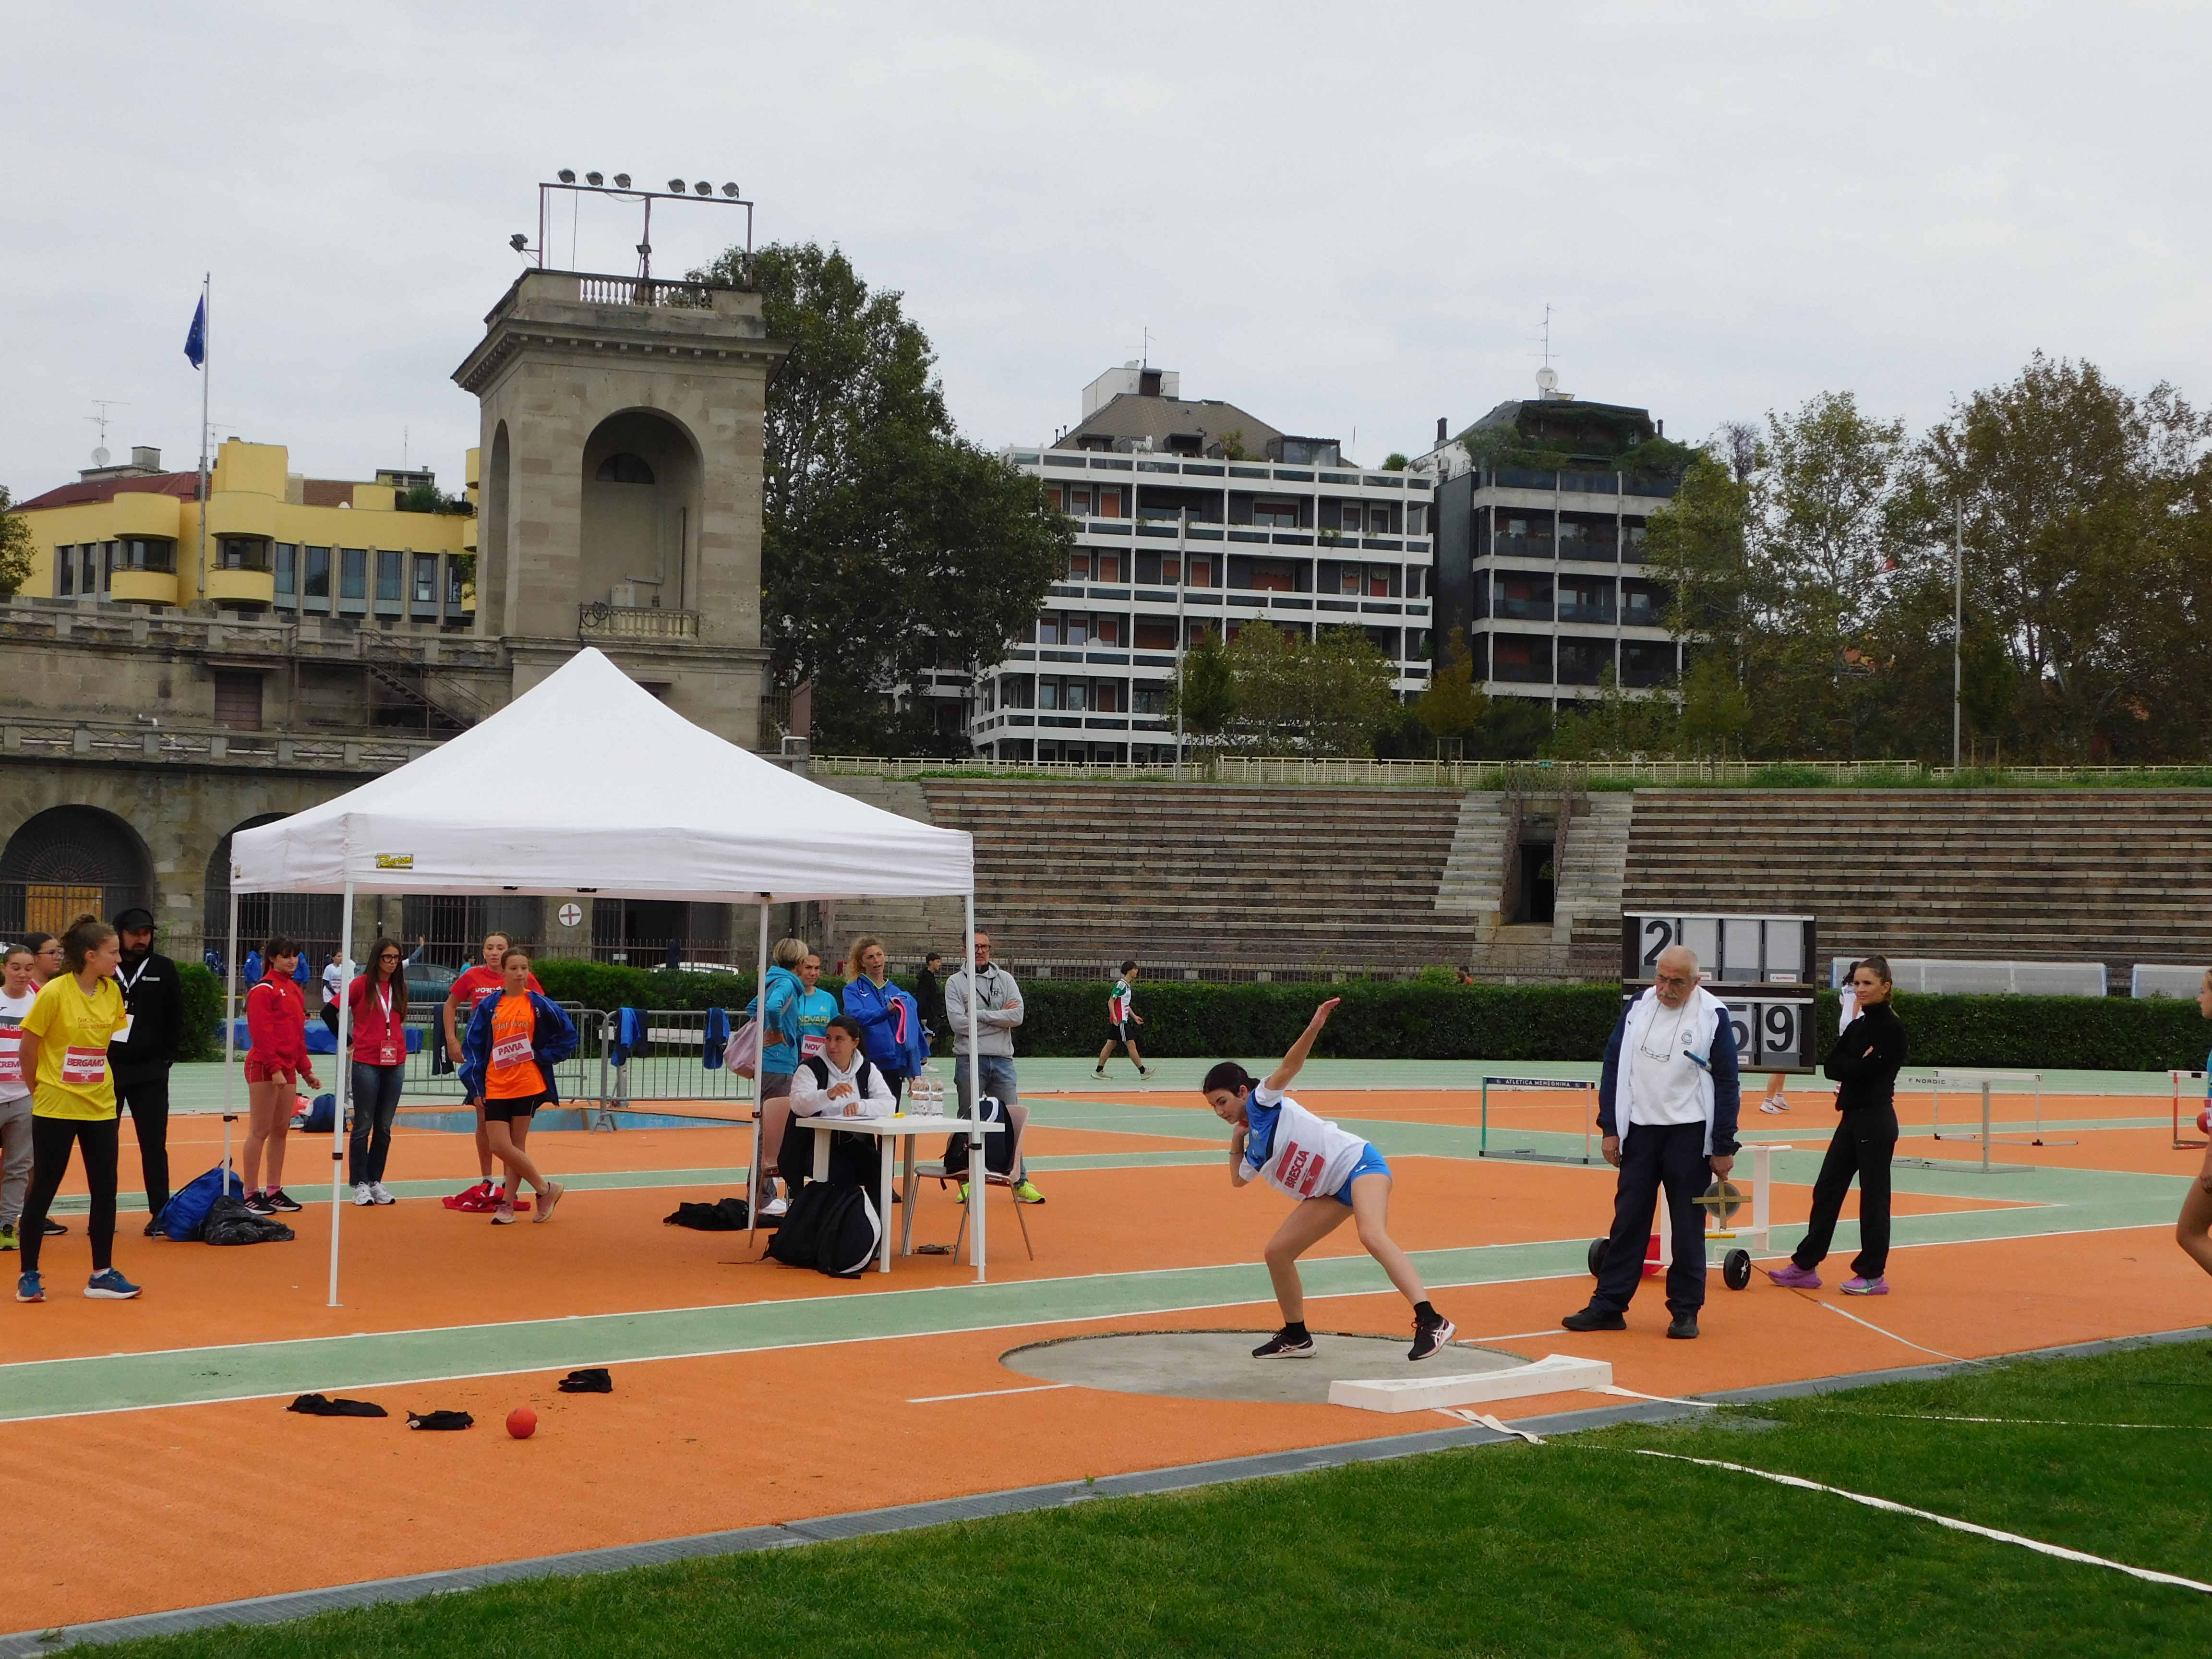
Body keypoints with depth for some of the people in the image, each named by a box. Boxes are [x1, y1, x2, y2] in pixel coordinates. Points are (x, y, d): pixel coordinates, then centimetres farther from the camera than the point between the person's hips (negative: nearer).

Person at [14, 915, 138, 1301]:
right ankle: (29, 1275, 13)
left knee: (106, 1189, 4)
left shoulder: (112, 992, 1)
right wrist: (40, 1089, 3)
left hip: (100, 1106, 5)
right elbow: (28, 1045, -7)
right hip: (56, 1107, -5)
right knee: (43, 1190, 3)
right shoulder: (54, 993, -15)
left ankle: (102, 1274, 13)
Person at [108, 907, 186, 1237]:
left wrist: (166, 1058, -2)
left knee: (154, 1145, -1)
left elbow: (176, 1020, 6)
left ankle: (160, 1214, 2)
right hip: (105, 1070, 0)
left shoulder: (164, 969, 3)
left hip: (150, 1073, 0)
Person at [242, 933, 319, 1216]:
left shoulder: (294, 989, 16)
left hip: (287, 1068, 8)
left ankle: (274, 1192, 16)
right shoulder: (264, 989, -9)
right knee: (260, 1131, -5)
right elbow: (261, 1033, -16)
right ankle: (251, 1195, -2)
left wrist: (306, 1070, 19)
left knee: (281, 1130, 10)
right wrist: (274, 1068, -21)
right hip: (264, 1067, -8)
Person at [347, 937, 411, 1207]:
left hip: (395, 1063, 5)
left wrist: (398, 1045, 10)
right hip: (367, 1063, -5)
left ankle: (376, 1182, 15)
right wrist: (349, 1039, -1)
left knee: (384, 1127, 8)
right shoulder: (362, 984, -6)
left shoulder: (400, 987, 9)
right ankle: (360, 1184, 5)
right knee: (363, 1126, 1)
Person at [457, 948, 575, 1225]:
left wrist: (542, 1056, -4)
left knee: (515, 1146, 1)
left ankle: (507, 1203, 13)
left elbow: (568, 1034, 6)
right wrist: (475, 1086, 1)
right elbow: (472, 1045, 6)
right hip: (495, 1086, 2)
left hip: (527, 1085, -2)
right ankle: (546, 1189, 8)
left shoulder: (538, 1003, 0)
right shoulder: (489, 1006, 4)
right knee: (501, 1146, -5)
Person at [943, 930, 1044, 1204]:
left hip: (1002, 1061, 2)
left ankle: (1021, 1182, 7)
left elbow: (1017, 1016, -5)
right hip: (969, 1061, -2)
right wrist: (999, 1018, -9)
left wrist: (979, 1016, -10)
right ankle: (967, 1181, 12)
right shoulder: (956, 982, 2)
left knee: (1013, 1121, 2)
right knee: (969, 1122, 5)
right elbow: (958, 1022, -12)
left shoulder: (1005, 979, 9)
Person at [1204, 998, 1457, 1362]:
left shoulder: (1263, 1103, -6)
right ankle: (1296, 1337, 22)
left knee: (1373, 1236, -32)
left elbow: (1287, 1068, -23)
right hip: (1332, 1193, 9)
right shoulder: (1254, 1150, 16)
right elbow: (1238, 1179, 32)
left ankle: (1431, 1322, -42)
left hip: (1358, 1164, -9)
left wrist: (1314, 1028, -39)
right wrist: (1236, 1139, 18)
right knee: (1277, 1251, 6)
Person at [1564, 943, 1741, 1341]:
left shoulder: (1712, 1016, -8)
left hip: (1689, 1133, -3)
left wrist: (1723, 1147, -6)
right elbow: (1614, 1066, 8)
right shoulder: (1638, 1007, 2)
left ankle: (1686, 1310, 12)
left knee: (1688, 1225, 3)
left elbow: (1727, 1084, -5)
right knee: (1628, 1219, 6)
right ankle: (1609, 1305, 10)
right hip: (1640, 1129, 3)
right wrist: (1610, 1128, 4)